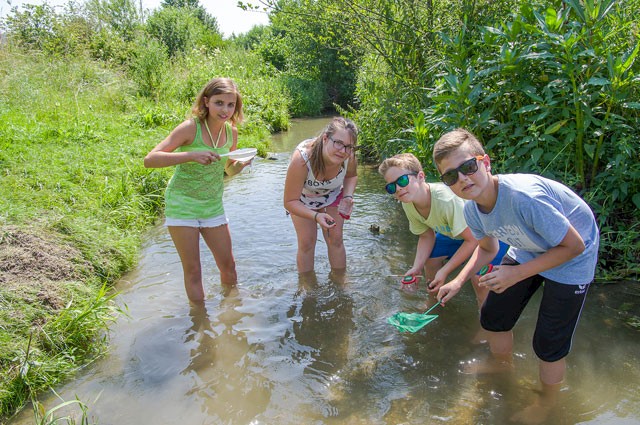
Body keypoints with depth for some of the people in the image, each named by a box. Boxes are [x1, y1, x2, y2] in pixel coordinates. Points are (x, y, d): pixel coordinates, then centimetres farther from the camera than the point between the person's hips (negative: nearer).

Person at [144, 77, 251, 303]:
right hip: (182, 205, -5)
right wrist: (190, 155, -37)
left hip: (213, 206, 5)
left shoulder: (231, 132, -1)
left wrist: (239, 165, -9)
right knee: (193, 270, 4)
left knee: (228, 265, 13)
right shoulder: (191, 128, -18)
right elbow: (149, 159, -26)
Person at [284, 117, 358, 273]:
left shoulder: (349, 156, -32)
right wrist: (316, 216, -50)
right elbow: (290, 202, -35)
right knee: (306, 243, -2)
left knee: (335, 239, 2)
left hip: (332, 195, 3)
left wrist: (348, 196, -24)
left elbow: (351, 176, -4)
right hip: (302, 199, -2)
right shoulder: (301, 159, -44)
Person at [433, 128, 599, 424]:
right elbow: (488, 249, 6)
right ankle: (502, 362, 45)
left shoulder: (524, 196, -40)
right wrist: (459, 281, -7)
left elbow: (574, 246, -27)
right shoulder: (472, 210, -15)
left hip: (571, 259, -6)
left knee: (548, 344, 0)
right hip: (527, 250, 7)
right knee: (493, 314, 12)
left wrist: (517, 273, -28)